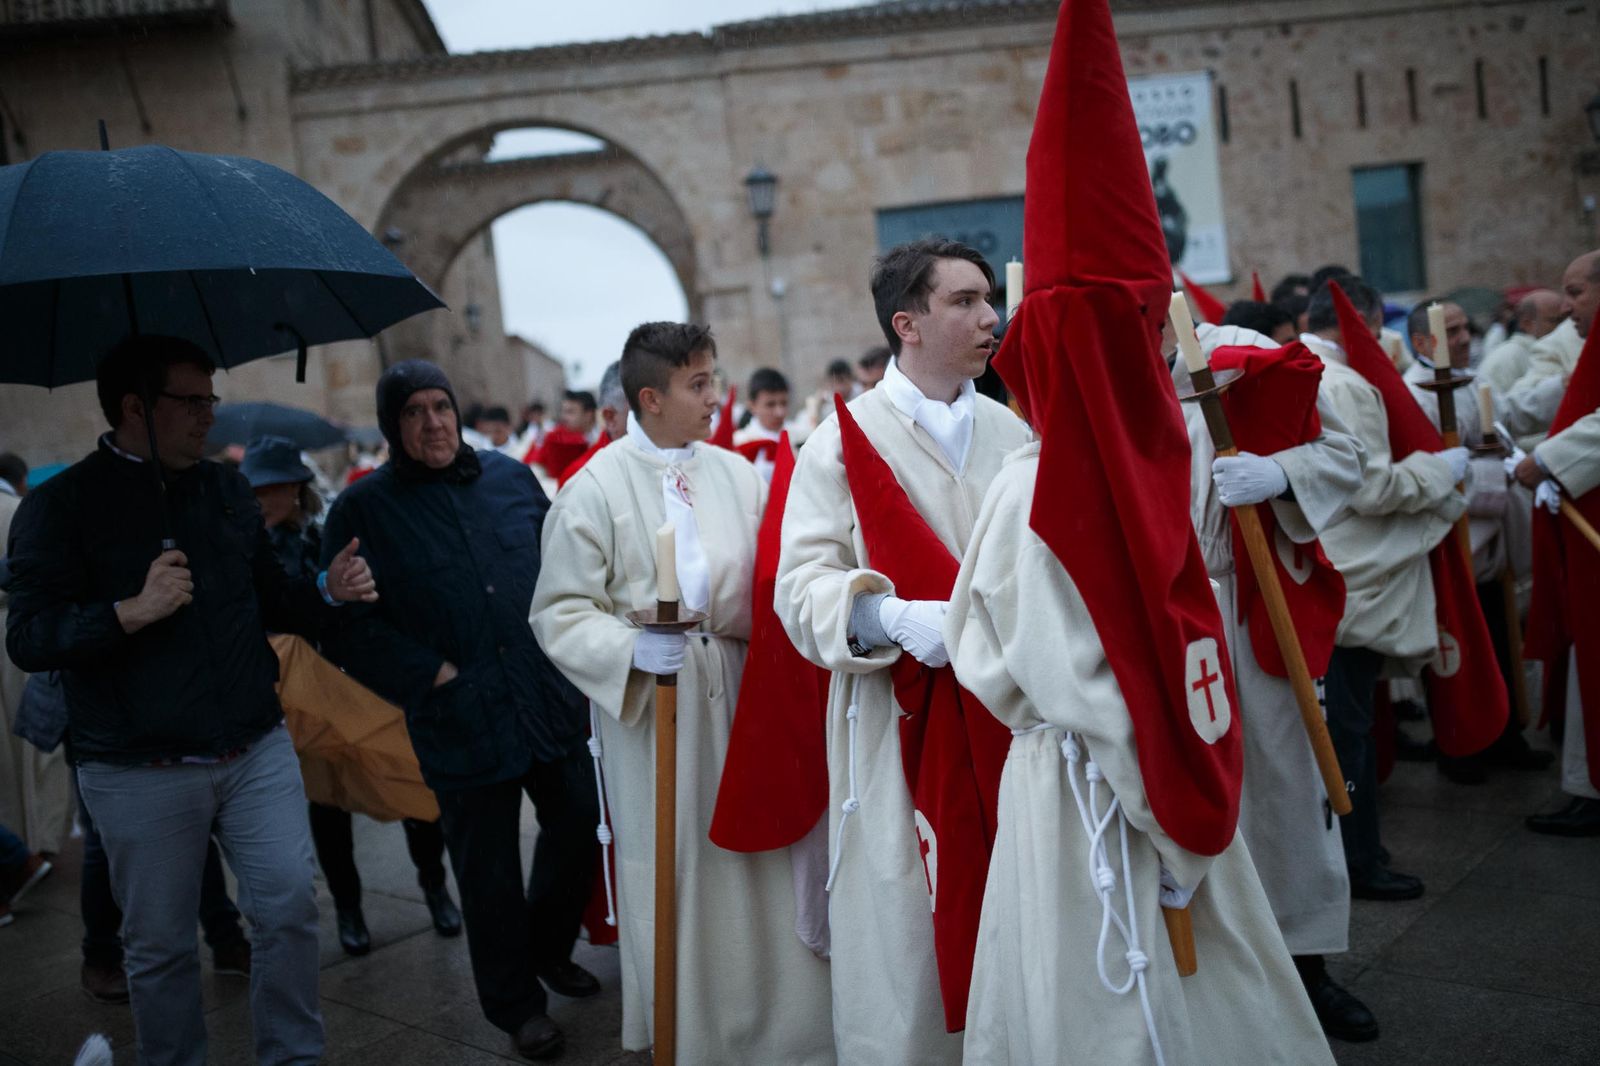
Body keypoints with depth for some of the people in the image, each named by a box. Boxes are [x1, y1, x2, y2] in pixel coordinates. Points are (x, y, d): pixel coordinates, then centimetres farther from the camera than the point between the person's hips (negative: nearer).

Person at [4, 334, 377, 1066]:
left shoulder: (226, 490, 10)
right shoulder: (61, 506, -5)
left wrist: (327, 592, -2)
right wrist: (133, 611, -26)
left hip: (257, 751, 4)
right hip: (139, 776, -3)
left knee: (290, 908, 3)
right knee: (160, 944, 8)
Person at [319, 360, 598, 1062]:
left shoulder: (511, 477, 5)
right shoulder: (362, 509, -5)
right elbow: (346, 626, -7)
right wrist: (431, 675, -13)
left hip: (551, 703, 4)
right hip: (460, 723, -4)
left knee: (580, 827, 15)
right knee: (490, 872, 9)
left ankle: (547, 950, 43)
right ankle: (515, 1005, 31)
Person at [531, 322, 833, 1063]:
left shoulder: (734, 472, 6)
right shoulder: (596, 487, -6)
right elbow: (559, 612, -7)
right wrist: (631, 649, -21)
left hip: (739, 699, 4)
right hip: (653, 711, -3)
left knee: (752, 866, 9)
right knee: (673, 877, 6)